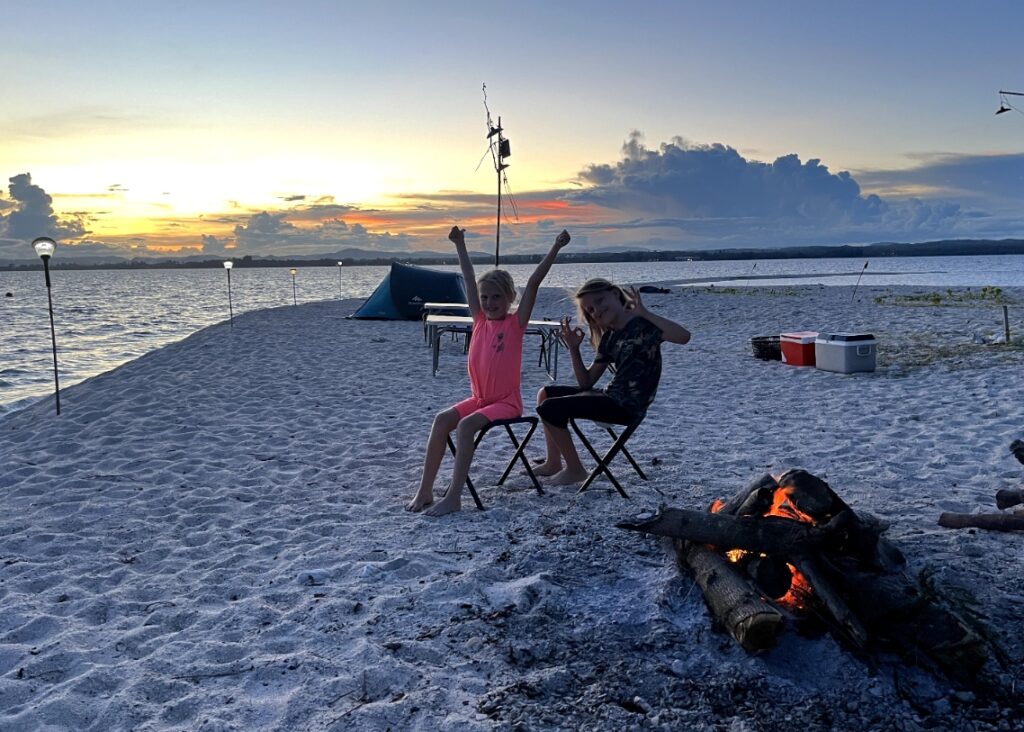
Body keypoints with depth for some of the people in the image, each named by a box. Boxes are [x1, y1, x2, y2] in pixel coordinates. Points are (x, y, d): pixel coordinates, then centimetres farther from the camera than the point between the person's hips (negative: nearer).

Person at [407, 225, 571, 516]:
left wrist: (555, 248, -21)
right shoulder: (480, 320, 7)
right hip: (479, 398, 6)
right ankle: (424, 491, -12)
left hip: (507, 401, -5)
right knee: (442, 420, -16)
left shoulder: (516, 323, -6)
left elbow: (533, 283, -14)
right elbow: (469, 279, 9)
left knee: (466, 425, -28)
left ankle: (453, 496, -26)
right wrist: (460, 245, 11)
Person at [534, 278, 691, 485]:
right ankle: (554, 463, 22)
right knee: (546, 393, 20)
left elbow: (683, 336, -29)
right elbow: (586, 383, 11)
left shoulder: (643, 324, -9)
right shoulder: (608, 338, 13)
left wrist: (644, 313, -28)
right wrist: (574, 349, -3)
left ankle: (575, 469, 1)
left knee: (549, 408, -14)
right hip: (610, 398, 9)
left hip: (628, 406, -9)